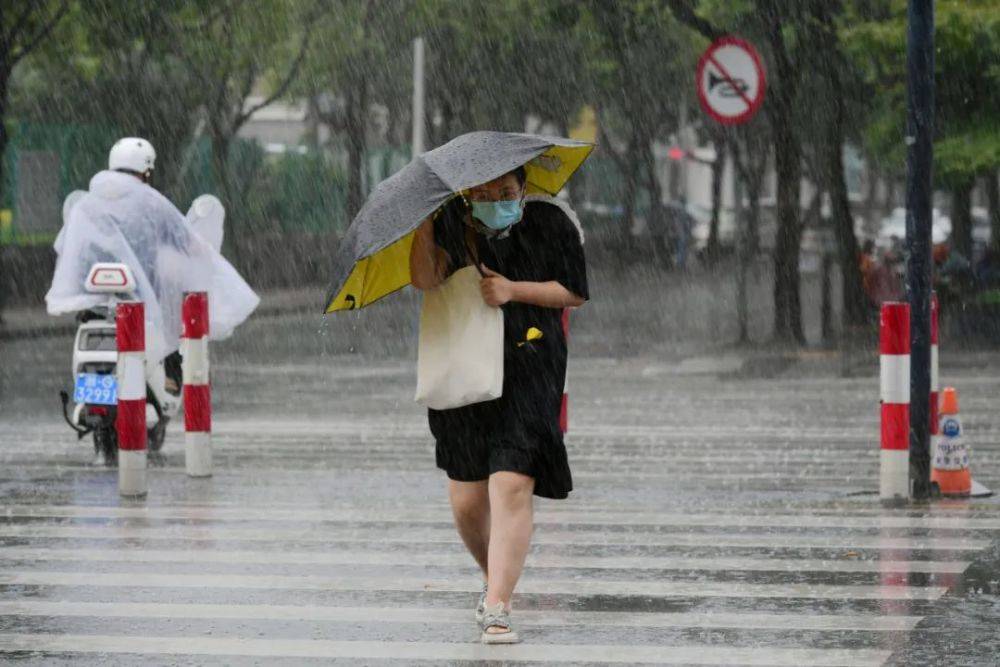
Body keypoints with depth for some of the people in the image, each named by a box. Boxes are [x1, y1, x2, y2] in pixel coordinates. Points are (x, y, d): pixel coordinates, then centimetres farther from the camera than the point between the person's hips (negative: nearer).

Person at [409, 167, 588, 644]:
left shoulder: (550, 224, 1)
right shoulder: (451, 226, 2)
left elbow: (575, 293, 1)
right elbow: (424, 279, -12)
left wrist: (514, 290, -11)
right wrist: (424, 225, -24)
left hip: (527, 376, -2)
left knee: (511, 487, -17)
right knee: (467, 502, 7)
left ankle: (497, 606, -17)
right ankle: (495, 578, 36)